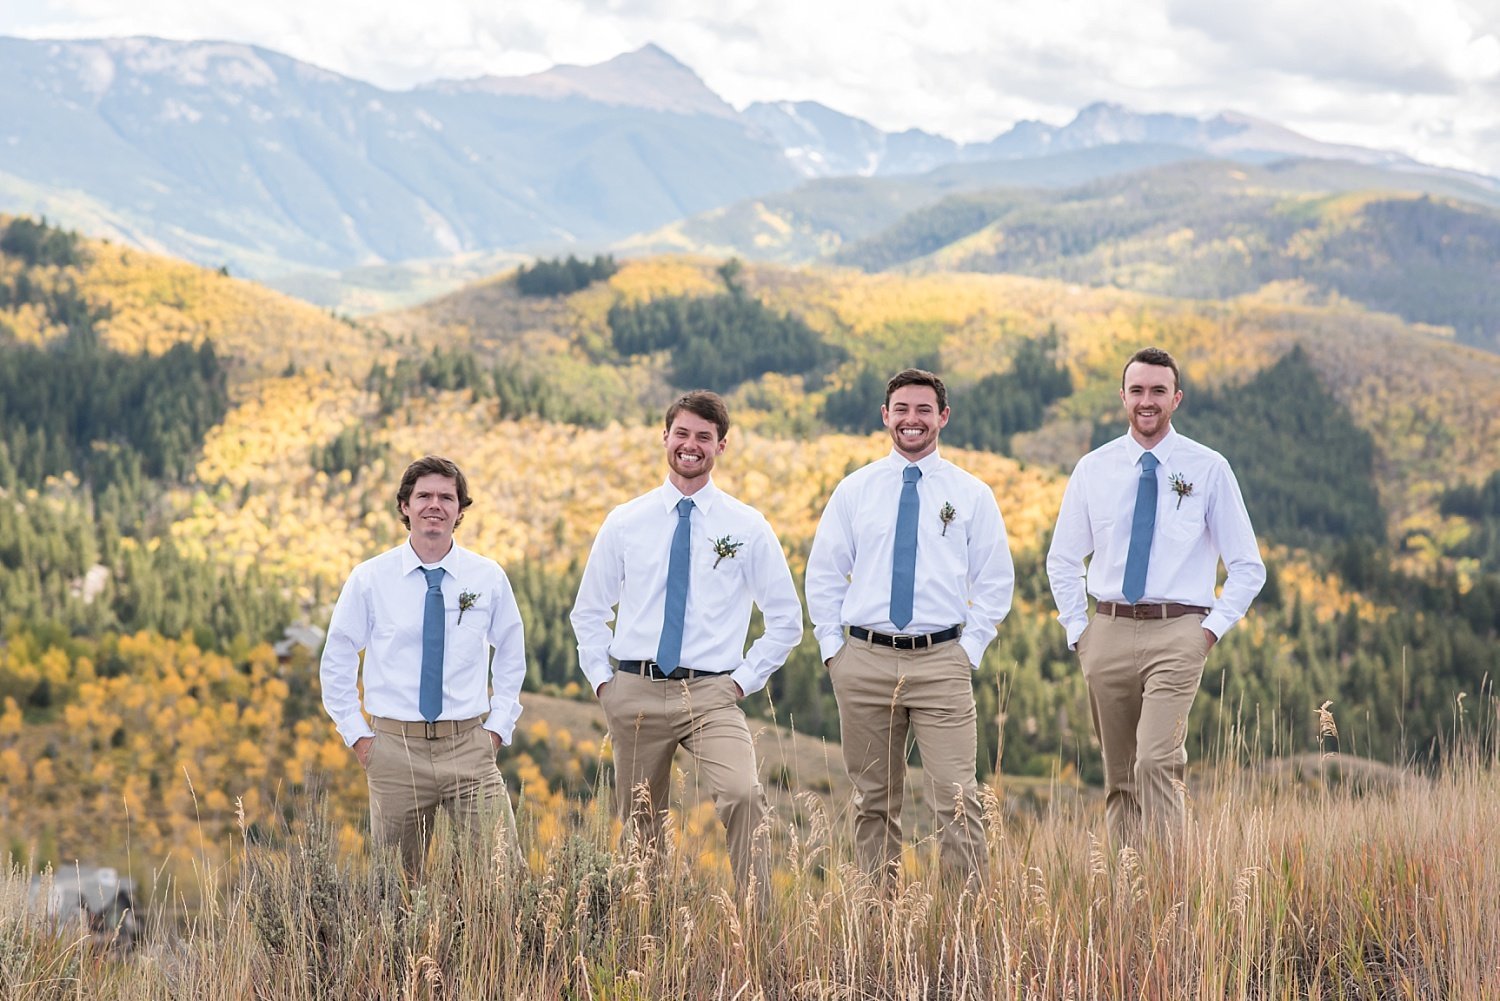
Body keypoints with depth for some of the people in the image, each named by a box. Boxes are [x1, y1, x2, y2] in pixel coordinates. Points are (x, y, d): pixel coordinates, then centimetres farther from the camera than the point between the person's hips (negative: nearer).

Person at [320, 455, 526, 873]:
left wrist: (499, 726, 7)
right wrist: (357, 734, 2)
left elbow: (512, 657, 17)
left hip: (469, 747, 0)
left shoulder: (489, 578, 3)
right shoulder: (369, 579, 0)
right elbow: (336, 662, 8)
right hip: (395, 748, 0)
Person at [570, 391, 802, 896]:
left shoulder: (748, 527, 3)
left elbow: (786, 618, 10)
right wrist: (602, 679, 6)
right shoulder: (625, 522, 7)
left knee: (742, 795, -27)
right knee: (640, 826, 7)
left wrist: (745, 679, 0)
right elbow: (589, 611, 18)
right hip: (636, 692, 2)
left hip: (712, 693, -2)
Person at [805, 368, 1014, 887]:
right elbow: (823, 576, 12)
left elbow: (995, 581, 9)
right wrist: (832, 648, 4)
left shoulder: (971, 494, 6)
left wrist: (970, 649, 0)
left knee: (956, 797, -10)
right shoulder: (854, 489, 8)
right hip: (864, 662, 2)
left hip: (942, 662, -1)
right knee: (874, 800, 8)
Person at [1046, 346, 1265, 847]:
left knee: (1157, 762, -18)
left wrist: (1212, 629, -4)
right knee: (1118, 776, 8)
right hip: (1108, 632, 3)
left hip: (1176, 635, -3)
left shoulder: (1209, 469, 1)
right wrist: (1078, 629, 8)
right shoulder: (1092, 468, 8)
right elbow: (1063, 560, 18)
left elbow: (1248, 566, 5)